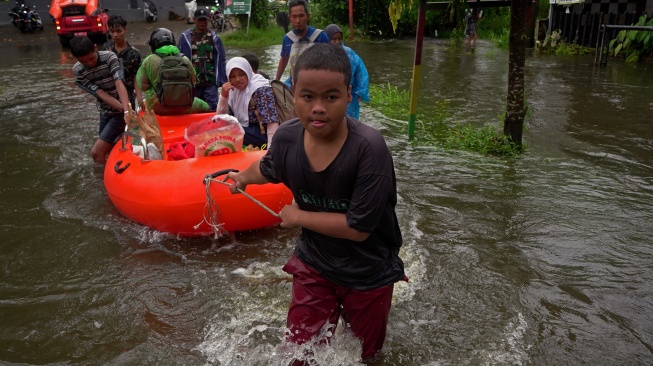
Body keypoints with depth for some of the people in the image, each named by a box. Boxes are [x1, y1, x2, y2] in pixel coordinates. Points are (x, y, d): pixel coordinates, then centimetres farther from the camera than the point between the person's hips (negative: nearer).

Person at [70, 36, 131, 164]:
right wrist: (124, 109, -30)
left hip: (121, 112, -5)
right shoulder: (77, 70, -8)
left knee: (96, 152, -10)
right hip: (105, 113, 6)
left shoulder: (109, 57, -18)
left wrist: (127, 111, -47)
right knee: (109, 150, 18)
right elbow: (101, 94, -16)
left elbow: (119, 84, -32)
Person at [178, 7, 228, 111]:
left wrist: (223, 79, 3)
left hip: (211, 82, 0)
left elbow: (222, 60, 7)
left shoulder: (214, 37, 4)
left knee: (211, 109, -4)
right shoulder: (186, 36, 1)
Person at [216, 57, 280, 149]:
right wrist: (223, 95, -11)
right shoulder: (234, 90, 7)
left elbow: (272, 121, -26)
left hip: (263, 133, -8)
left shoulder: (261, 89, -16)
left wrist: (271, 147, -35)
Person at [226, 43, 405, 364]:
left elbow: (358, 227, -29)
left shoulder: (369, 148, -31)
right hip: (314, 263, 3)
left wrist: (298, 216, -17)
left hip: (368, 274, -2)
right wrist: (243, 177, 31)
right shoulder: (287, 136, -16)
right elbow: (269, 169, 10)